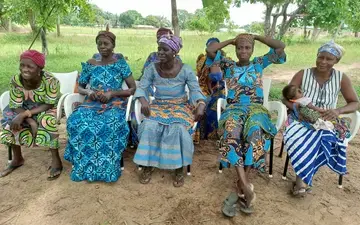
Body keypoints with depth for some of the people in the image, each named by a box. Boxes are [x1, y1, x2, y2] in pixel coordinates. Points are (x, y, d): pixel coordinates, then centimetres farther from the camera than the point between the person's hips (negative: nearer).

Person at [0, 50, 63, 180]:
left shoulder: (50, 80, -30)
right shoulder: (16, 80, -20)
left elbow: (49, 105, -26)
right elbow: (16, 107, -16)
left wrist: (25, 114, -35)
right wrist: (31, 121, -33)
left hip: (48, 109, -4)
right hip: (26, 108, 4)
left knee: (46, 121, -34)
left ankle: (56, 160, -21)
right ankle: (17, 158, 1)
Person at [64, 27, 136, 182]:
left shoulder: (121, 64, 6)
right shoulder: (90, 65, 14)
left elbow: (133, 88, 1)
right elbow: (79, 87, 20)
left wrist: (112, 93, -13)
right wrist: (88, 92, -5)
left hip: (114, 104, -2)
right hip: (92, 103, 3)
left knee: (112, 124, -38)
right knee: (76, 121, -30)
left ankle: (105, 167, -19)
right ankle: (83, 165, -13)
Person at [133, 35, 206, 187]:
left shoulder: (185, 70, -9)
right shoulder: (152, 68, -4)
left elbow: (195, 91, -13)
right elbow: (141, 88, -7)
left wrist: (201, 105, -35)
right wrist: (143, 101, -30)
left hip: (180, 106, -2)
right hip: (158, 106, 2)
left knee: (177, 129, -33)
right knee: (149, 127, -29)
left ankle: (179, 168, -12)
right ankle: (148, 165, -8)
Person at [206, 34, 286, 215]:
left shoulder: (259, 63, 21)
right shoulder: (228, 66, 20)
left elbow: (281, 47, 13)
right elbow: (209, 50, 8)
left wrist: (256, 37, 19)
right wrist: (231, 41, 19)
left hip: (256, 108, 0)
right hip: (234, 108, 0)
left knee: (255, 131, -37)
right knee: (231, 130, -38)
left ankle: (240, 185, -31)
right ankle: (246, 185, -39)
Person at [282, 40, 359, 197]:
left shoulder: (341, 78, 0)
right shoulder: (302, 74, -5)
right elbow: (286, 98, -6)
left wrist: (338, 111, -17)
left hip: (326, 122, 1)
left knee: (326, 141, -33)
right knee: (296, 139, -35)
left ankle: (302, 178, -15)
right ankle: (304, 177, -16)